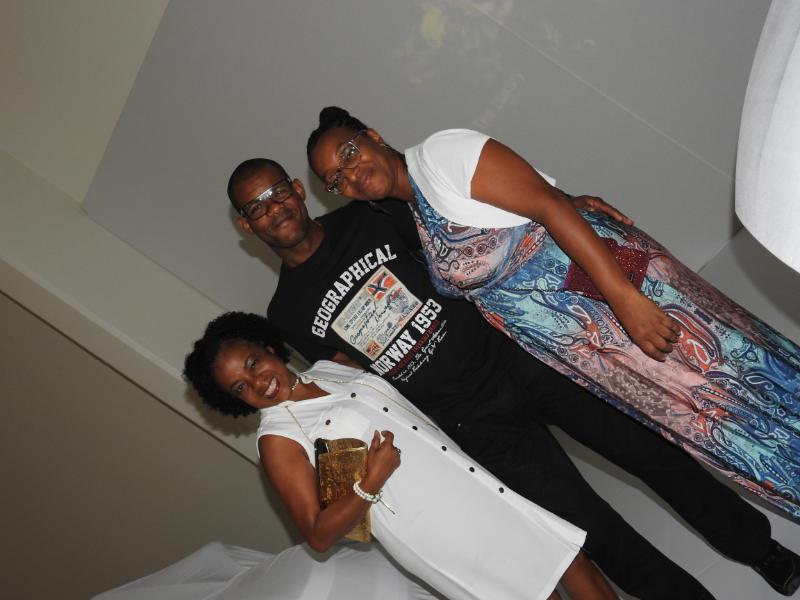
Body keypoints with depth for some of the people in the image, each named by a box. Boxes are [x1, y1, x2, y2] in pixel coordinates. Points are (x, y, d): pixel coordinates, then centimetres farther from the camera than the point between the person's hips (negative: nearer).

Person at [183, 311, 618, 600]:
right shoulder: (278, 438, -6)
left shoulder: (330, 366, 12)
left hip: (478, 487, 7)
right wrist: (369, 484, -21)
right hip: (439, 535, -7)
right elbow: (318, 536, -9)